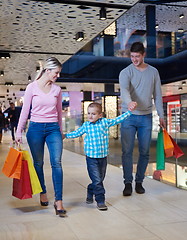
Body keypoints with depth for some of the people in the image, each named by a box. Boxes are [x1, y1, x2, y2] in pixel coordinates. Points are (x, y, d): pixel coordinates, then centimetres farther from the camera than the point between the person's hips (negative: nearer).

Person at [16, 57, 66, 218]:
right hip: (36, 128, -1)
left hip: (53, 128, 2)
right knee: (38, 163, 9)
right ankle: (43, 193, 30)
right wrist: (19, 131, 2)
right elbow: (25, 110, 2)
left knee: (56, 162, -10)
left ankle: (58, 201, -8)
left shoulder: (57, 89, 7)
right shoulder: (32, 87, -2)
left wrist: (61, 130, 20)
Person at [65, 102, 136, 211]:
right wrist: (65, 135, 12)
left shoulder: (105, 122, 0)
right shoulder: (86, 125, 2)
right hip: (91, 157, -2)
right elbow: (77, 133, 16)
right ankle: (100, 201, 5)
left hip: (103, 156, 2)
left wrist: (129, 111, 5)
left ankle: (90, 193, 36)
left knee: (100, 179, 13)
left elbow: (117, 120, 7)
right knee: (97, 180, -6)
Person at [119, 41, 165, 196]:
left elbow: (157, 95, 12)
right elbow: (124, 90, -22)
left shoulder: (153, 72, 8)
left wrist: (161, 116, 8)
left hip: (146, 117, 3)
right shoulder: (125, 72, -2)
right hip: (128, 117, -2)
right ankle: (128, 183, 9)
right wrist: (129, 102, -43)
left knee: (144, 152, 5)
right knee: (127, 151, -2)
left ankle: (139, 182, 19)